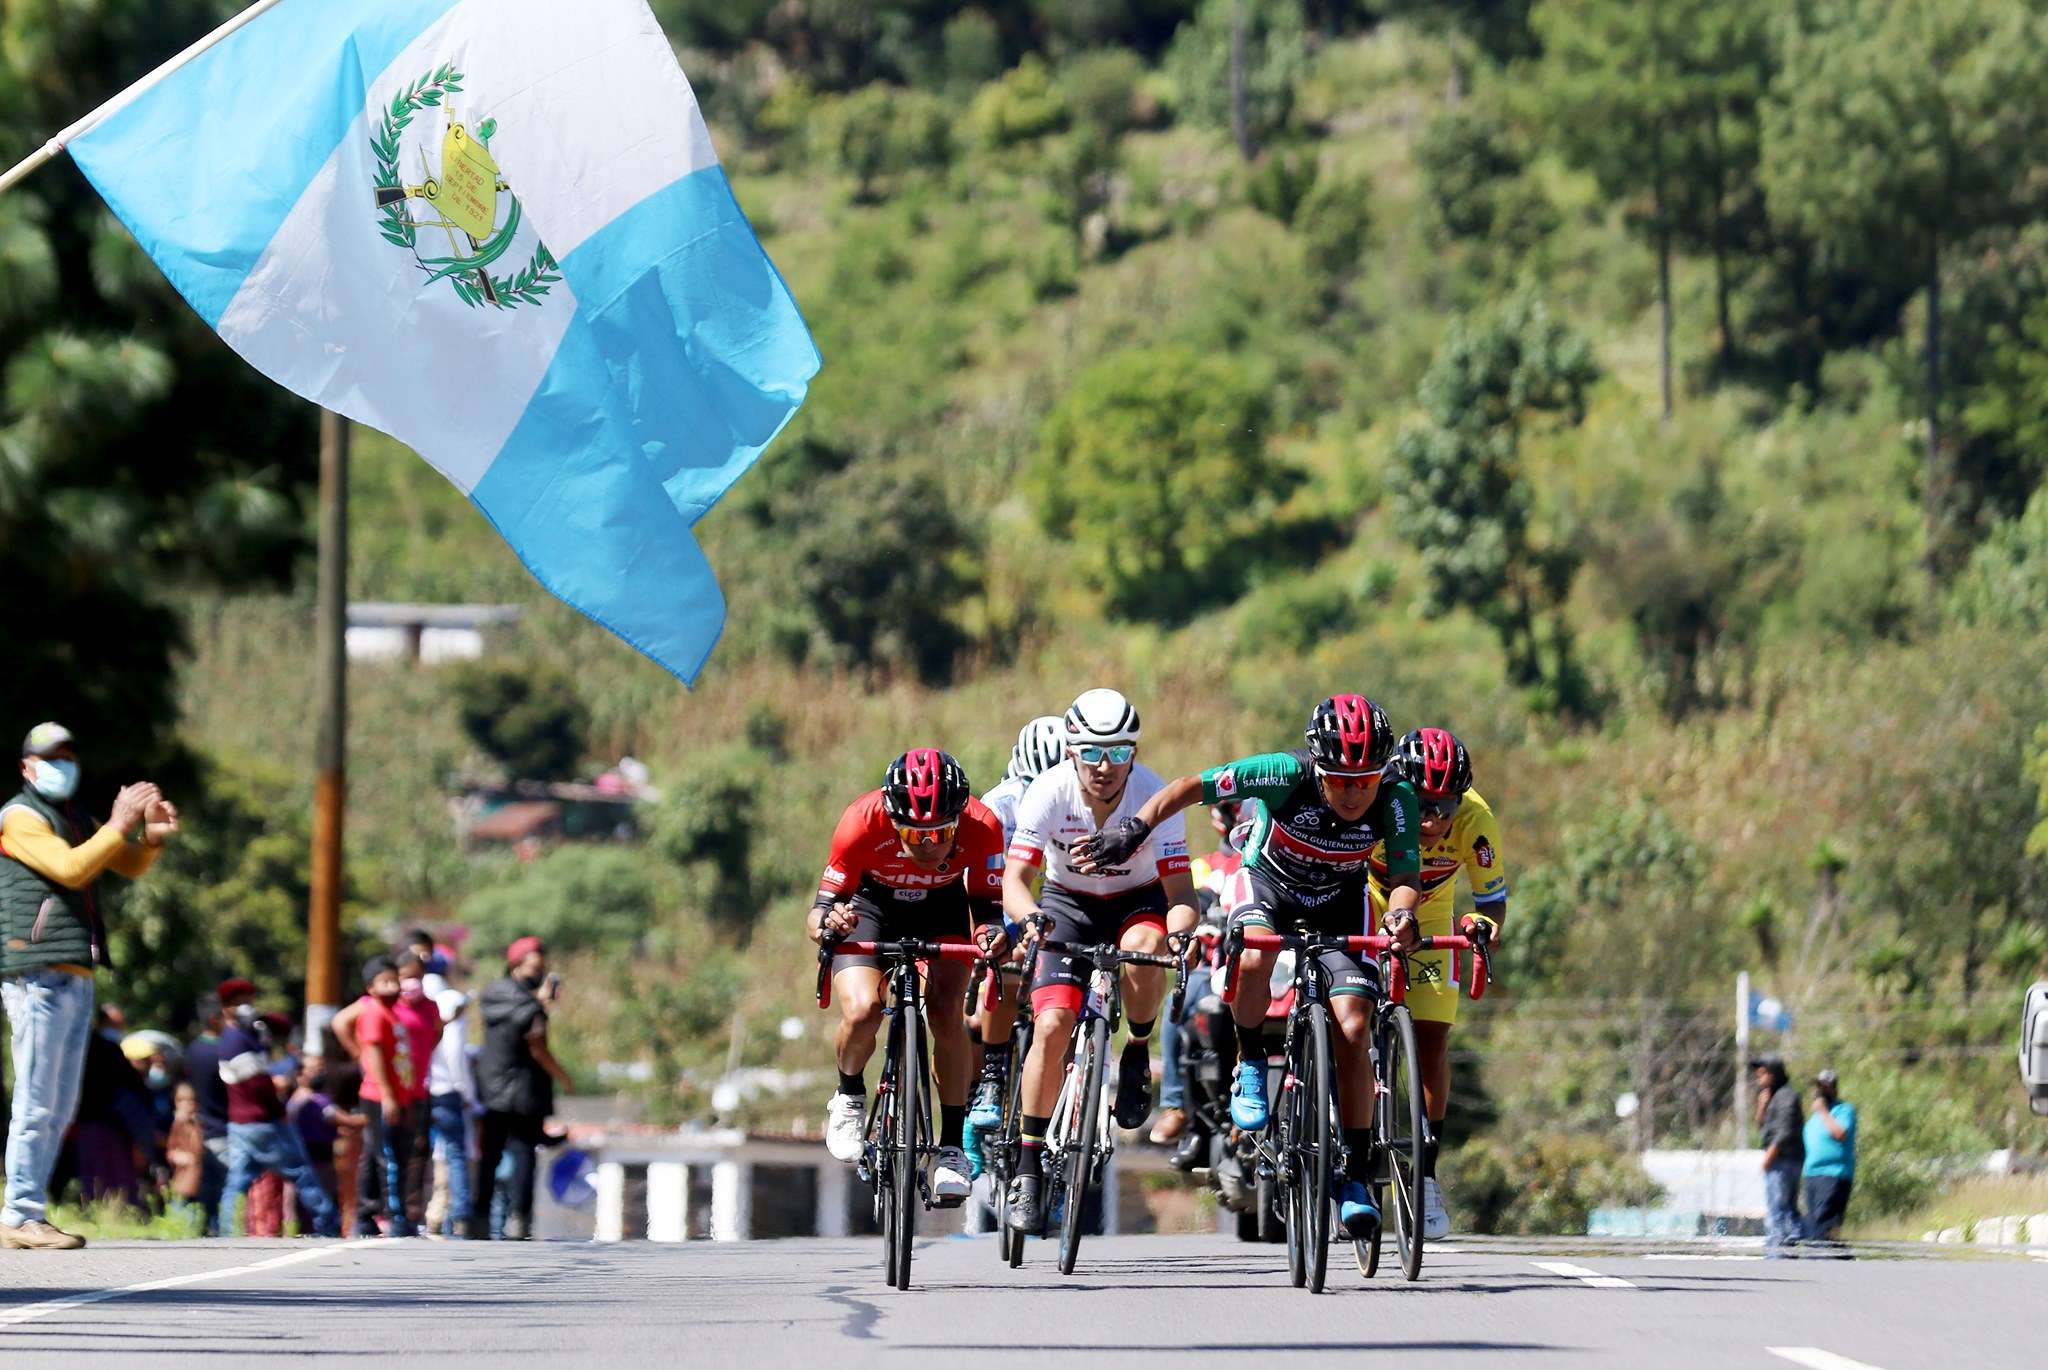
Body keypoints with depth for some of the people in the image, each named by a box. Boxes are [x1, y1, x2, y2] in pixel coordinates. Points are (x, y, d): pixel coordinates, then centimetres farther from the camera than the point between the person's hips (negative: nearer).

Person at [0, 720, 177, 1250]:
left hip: (75, 980, 9)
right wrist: (119, 826, -21)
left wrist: (153, 834, 1)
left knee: (60, 1107, 9)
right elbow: (70, 869, -18)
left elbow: (131, 867, 21)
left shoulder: (74, 818, 23)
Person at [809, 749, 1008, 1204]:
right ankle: (849, 1099, 7)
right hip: (870, 903, -1)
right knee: (862, 1012, -24)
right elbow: (819, 911, -28)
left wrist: (992, 935, -49)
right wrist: (829, 923, -52)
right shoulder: (863, 823, -35)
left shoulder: (981, 828, -32)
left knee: (947, 1014, -21)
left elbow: (987, 906, -26)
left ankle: (952, 1145, -6)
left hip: (942, 908, 1)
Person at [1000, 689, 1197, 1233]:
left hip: (1139, 901, -1)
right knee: (1051, 1025, -18)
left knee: (1143, 947, -38)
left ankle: (1138, 1056, -9)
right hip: (1068, 904, 1)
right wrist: (1029, 917, -49)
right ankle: (1029, 1164, -5)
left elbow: (1179, 891, -27)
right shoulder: (1050, 791, -24)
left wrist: (1181, 929, -50)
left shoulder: (1154, 796, -26)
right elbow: (1015, 877, -26)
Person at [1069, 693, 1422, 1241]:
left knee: (1352, 1032, -15)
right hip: (1267, 882, -1)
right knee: (1254, 960, -37)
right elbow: (1188, 788, -27)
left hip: (1338, 901, 1)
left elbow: (1405, 875, -29)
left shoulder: (1396, 800, -28)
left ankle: (1355, 1177, -4)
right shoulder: (1285, 774, -33)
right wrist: (1134, 827, -41)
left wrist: (1402, 912, -52)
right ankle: (1251, 1067, -9)